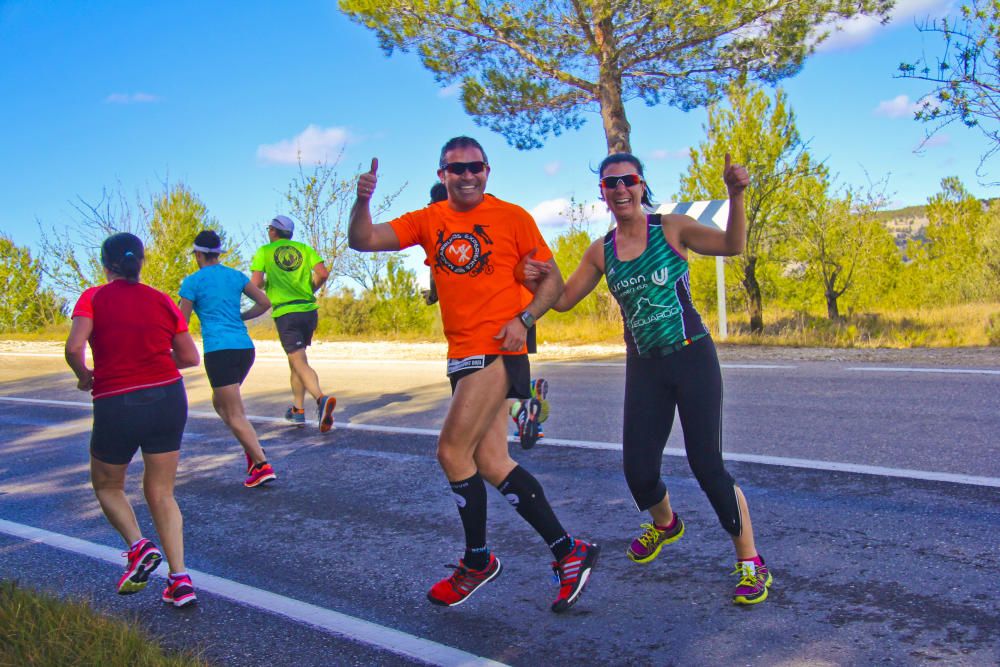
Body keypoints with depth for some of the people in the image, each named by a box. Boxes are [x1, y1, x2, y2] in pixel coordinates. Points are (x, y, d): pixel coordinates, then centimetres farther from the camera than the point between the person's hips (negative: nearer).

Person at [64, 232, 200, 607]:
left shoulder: (94, 298, -1)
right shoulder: (161, 300, 7)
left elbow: (74, 347, -15)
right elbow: (190, 357, 7)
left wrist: (85, 376, 4)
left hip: (116, 406, -3)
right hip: (168, 398, 3)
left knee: (107, 485, 23)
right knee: (161, 493, 12)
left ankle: (139, 546, 1)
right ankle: (180, 579, 4)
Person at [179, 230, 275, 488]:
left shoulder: (193, 282, -2)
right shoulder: (236, 276, 12)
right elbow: (264, 303, 8)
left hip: (219, 350, -6)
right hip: (245, 347, 6)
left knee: (235, 415, -2)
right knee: (219, 403, 22)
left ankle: (262, 465, -10)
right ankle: (253, 452, 9)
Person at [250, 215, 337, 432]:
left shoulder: (264, 251, 2)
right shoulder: (304, 248, 10)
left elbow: (255, 283, -8)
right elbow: (323, 273, -3)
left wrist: (266, 285, 15)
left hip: (285, 313, -4)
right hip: (309, 310, 5)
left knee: (299, 362, -9)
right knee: (296, 359, 19)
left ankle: (321, 398, -34)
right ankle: (298, 410, 23)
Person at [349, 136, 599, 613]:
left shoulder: (512, 217, -1)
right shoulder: (428, 221, 10)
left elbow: (552, 279, 2)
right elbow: (363, 240, 3)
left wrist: (524, 319, -15)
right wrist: (362, 201, -15)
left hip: (498, 351, -6)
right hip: (463, 355, 6)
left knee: (452, 451, -9)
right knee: (489, 461, 6)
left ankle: (477, 560, 13)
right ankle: (567, 552, 16)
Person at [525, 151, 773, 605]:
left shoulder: (672, 229, -5)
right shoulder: (601, 252, 6)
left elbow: (732, 245, -15)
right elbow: (563, 298, 9)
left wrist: (735, 196, -30)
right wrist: (536, 278, -9)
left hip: (692, 358, -3)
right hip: (643, 367, 4)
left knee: (707, 464, -8)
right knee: (638, 470, 3)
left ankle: (750, 562, 13)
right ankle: (664, 523, 39)